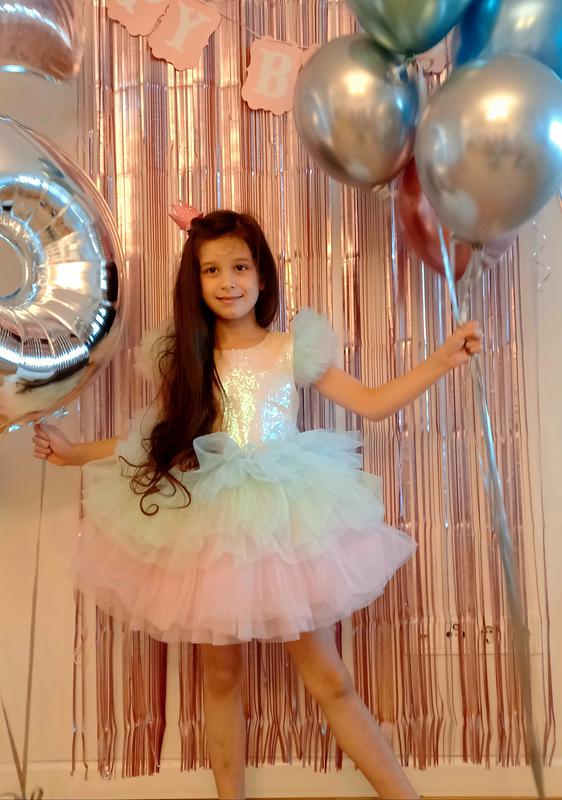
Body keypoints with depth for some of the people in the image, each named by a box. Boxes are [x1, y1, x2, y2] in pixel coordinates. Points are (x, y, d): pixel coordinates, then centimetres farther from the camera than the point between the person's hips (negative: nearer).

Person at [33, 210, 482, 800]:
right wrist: (75, 452, 8)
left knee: (328, 679, 3)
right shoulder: (183, 359, 4)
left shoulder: (293, 349, 0)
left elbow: (371, 404, 3)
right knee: (221, 676, 11)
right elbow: (155, 440, 12)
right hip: (209, 530, 2)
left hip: (285, 526, -1)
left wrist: (444, 358, -2)